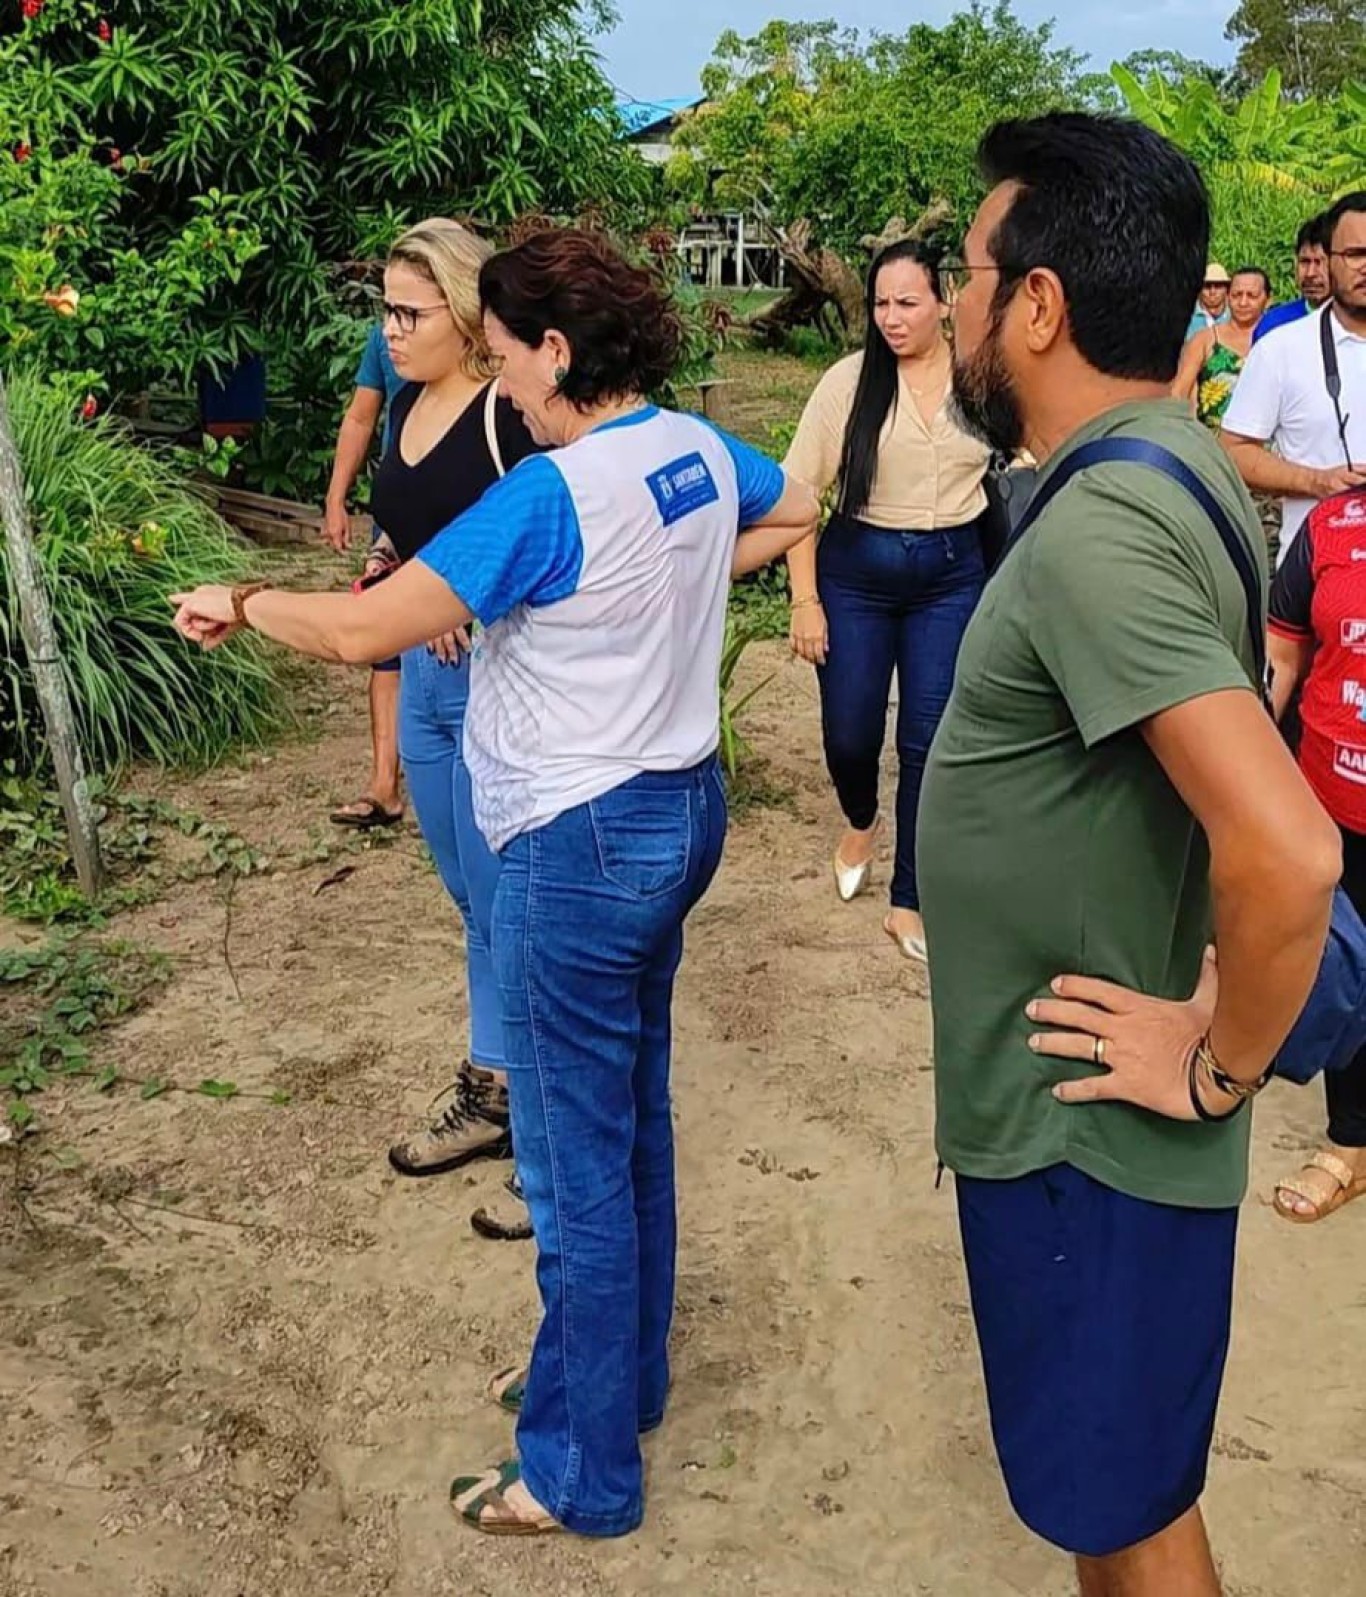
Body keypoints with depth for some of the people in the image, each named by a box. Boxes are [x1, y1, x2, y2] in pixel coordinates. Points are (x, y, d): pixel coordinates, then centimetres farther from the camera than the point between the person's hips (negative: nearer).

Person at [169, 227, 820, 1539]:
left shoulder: (548, 497, -24)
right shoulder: (696, 448, 1)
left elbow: (362, 628, -22)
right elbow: (797, 514, 23)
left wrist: (244, 604, -4)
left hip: (583, 848, -9)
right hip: (680, 807, 9)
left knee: (578, 1169, 4)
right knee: (633, 1117, 22)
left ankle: (582, 1475, 21)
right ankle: (625, 1372, 41)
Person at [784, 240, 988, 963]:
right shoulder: (849, 380, -7)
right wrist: (804, 599, -8)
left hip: (950, 576, 1)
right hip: (857, 571, 0)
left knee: (928, 741, 2)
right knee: (849, 734, 4)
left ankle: (908, 902, 17)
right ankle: (861, 822, 42)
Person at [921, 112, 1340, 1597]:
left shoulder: (1098, 528, -26)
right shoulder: (1174, 463, 5)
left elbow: (1286, 848, -36)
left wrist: (1221, 1068, -19)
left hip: (1084, 1132, -9)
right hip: (1072, 1109, 9)